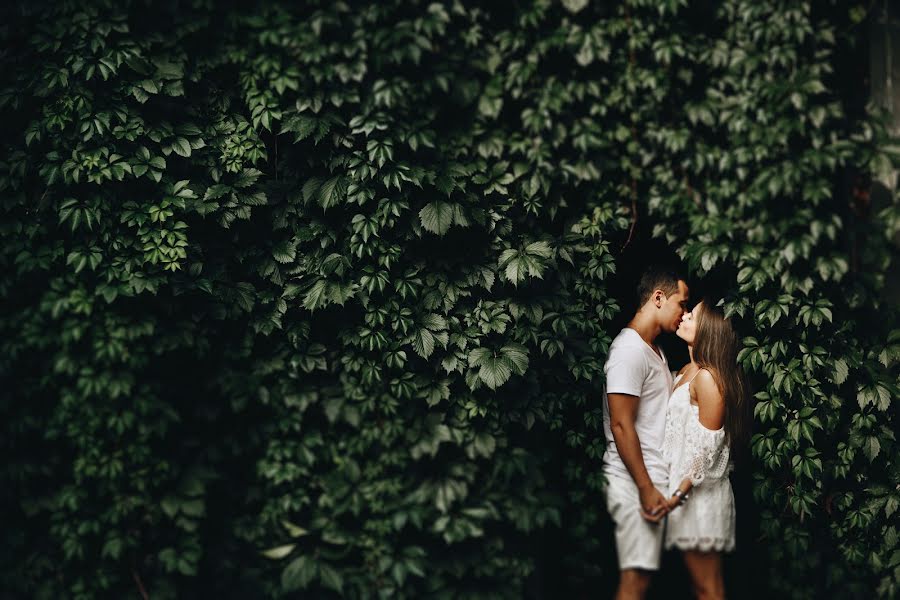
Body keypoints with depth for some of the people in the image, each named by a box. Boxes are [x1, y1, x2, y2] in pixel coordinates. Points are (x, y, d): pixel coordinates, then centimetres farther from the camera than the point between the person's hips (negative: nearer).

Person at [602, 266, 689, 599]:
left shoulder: (654, 350, 19)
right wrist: (646, 488, -20)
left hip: (653, 480, 10)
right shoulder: (630, 349, -13)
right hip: (635, 483, -10)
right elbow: (621, 426, -18)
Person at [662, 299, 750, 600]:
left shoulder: (707, 377, -16)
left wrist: (680, 493, -20)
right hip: (684, 484, 9)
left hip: (698, 492, -9)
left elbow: (707, 447, -19)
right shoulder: (687, 371, 12)